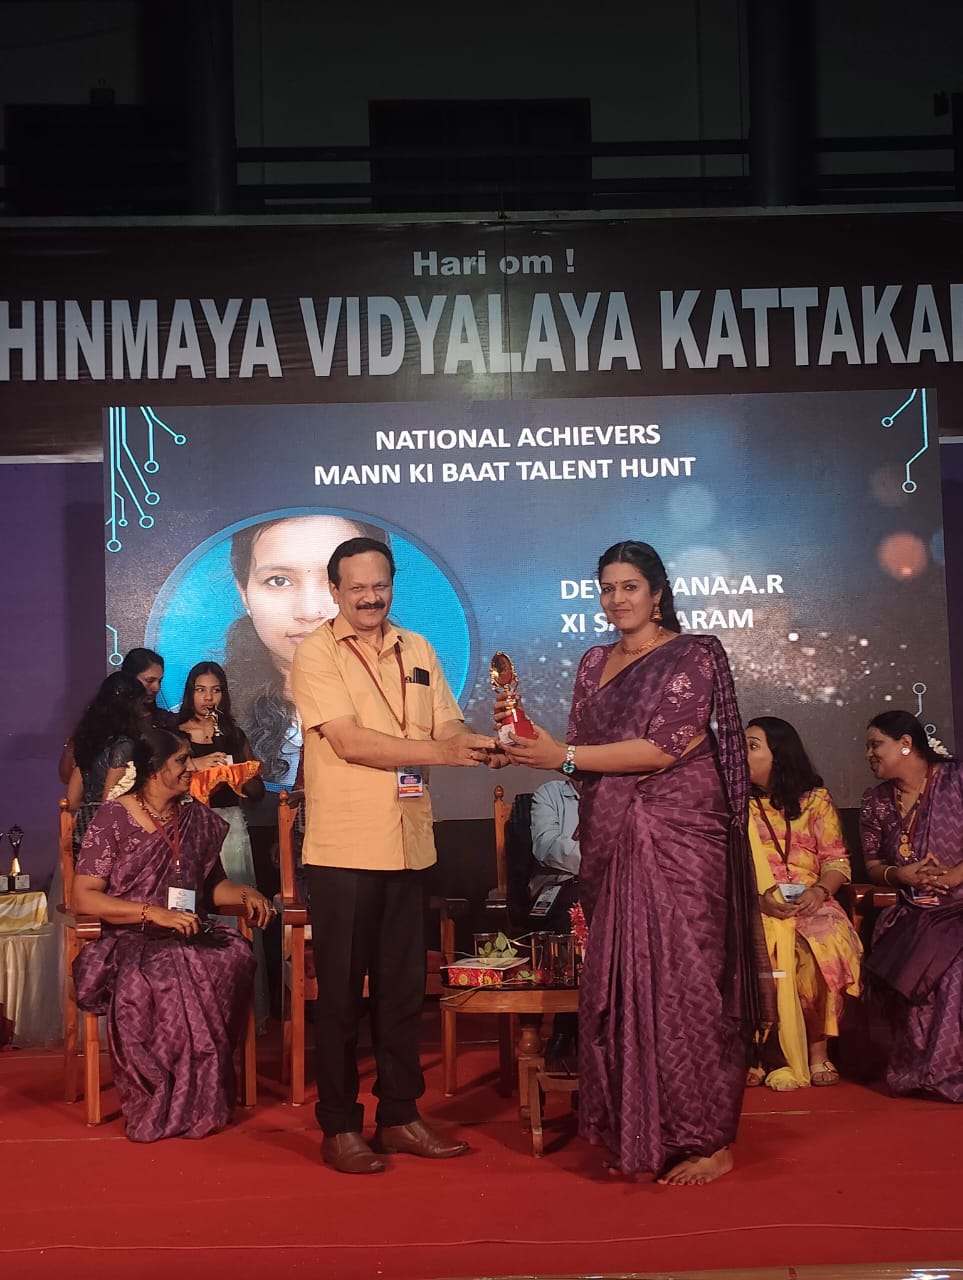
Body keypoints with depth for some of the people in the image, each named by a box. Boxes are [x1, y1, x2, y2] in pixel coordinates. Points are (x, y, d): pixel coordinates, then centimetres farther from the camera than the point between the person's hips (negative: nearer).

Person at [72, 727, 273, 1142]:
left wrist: (244, 893, 1)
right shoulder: (113, 819, -1)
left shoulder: (198, 819, 14)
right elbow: (83, 897, -7)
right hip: (129, 941, -3)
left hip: (189, 937, 4)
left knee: (234, 957, -30)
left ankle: (201, 1097, -23)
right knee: (157, 976, -38)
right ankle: (160, 1105, -21)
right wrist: (153, 912, -18)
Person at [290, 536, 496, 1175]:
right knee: (341, 992, 4)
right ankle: (339, 1127, 15)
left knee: (404, 988, 13)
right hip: (344, 849, -5)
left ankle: (400, 1115, 25)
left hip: (409, 845, 5)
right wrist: (439, 750, -21)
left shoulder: (418, 650, 12)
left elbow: (450, 727, 8)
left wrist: (479, 744, -15)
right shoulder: (316, 654, -5)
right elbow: (348, 741, -16)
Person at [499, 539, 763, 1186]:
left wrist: (565, 755, -14)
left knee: (681, 981, -4)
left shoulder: (693, 655, -3)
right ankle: (636, 1132, 16)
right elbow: (581, 752, 16)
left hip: (679, 837, -6)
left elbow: (668, 746, -14)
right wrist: (526, 731, -2)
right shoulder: (594, 663, 16)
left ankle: (707, 1141, 7)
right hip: (611, 842, 6)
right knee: (617, 984, 5)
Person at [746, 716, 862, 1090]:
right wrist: (758, 898, -15)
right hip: (754, 906, 0)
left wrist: (820, 890, -13)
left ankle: (817, 1048, -16)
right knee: (768, 948, -33)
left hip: (810, 903, 0)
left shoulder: (815, 799, 12)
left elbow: (837, 859, 8)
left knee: (829, 941, -32)